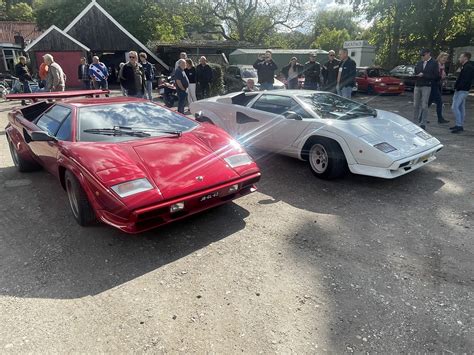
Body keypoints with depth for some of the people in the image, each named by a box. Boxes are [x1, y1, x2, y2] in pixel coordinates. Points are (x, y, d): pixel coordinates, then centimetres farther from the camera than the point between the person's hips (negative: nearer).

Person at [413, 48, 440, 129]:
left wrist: (423, 75, -12)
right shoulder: (419, 63, 12)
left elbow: (436, 76, -7)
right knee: (416, 105, 8)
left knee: (424, 106, -5)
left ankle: (423, 124, -1)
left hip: (426, 86, -5)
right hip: (417, 86, 5)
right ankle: (416, 121, 19)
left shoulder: (434, 63, -2)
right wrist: (417, 76, -3)